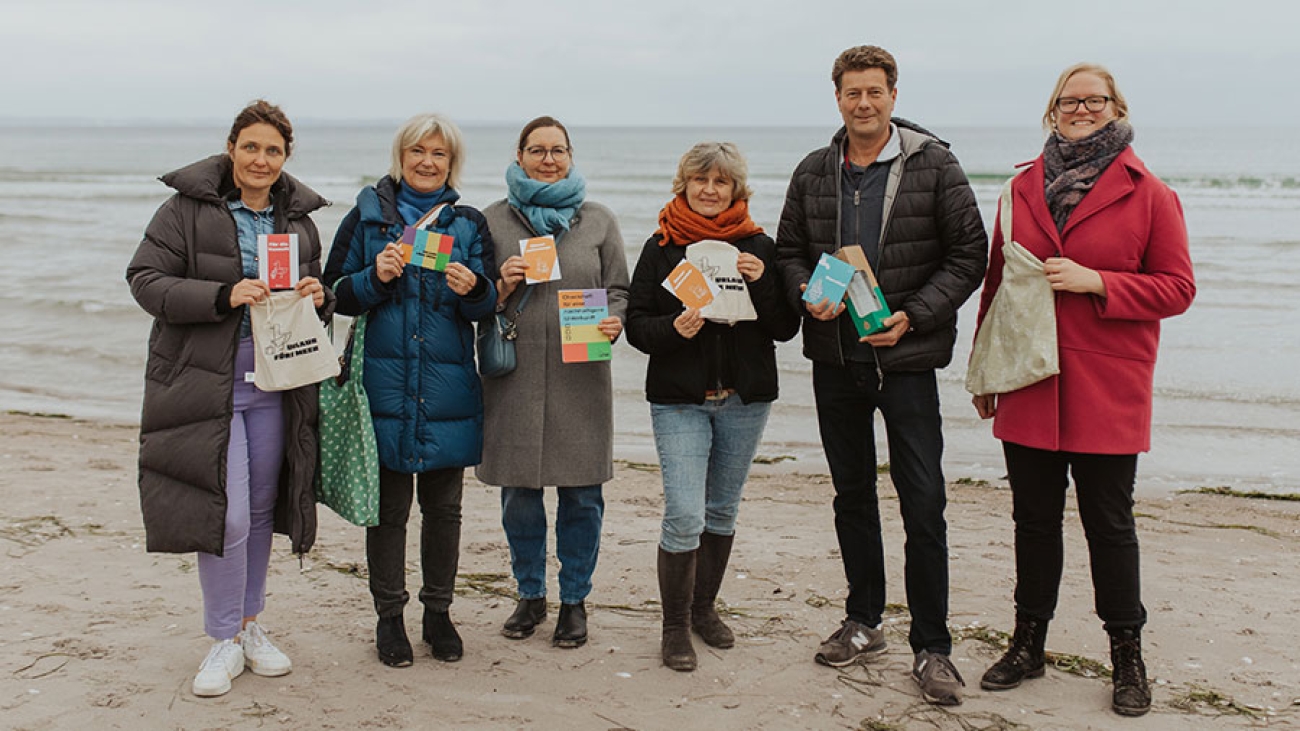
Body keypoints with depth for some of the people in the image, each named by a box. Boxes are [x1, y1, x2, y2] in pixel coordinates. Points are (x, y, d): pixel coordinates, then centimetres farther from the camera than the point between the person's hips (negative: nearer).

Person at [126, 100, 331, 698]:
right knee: (227, 514, -9)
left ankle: (249, 624, 29)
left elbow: (316, 290, 21)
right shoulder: (187, 208, -3)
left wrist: (318, 297, -4)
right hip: (204, 382, -4)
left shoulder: (298, 218, 11)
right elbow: (146, 280, -8)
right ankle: (225, 640, 9)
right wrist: (224, 296, -21)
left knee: (260, 509, 12)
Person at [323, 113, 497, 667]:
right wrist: (375, 277, -15)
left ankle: (438, 611, 25)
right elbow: (335, 294, 3)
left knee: (443, 507, 10)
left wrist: (473, 289, -17)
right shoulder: (366, 217, 6)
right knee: (388, 507, 5)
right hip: (384, 385, -1)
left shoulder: (469, 223, 9)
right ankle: (389, 616, 19)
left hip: (448, 388, 2)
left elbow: (490, 304, 4)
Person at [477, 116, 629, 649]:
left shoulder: (598, 221, 9)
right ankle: (530, 595, 27)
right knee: (518, 493, 8)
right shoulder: (493, 221, 8)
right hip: (514, 375, 0)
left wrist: (613, 323, -11)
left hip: (580, 378, 0)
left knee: (581, 494, 4)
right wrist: (502, 286, -10)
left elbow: (619, 293, 9)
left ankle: (574, 600, 21)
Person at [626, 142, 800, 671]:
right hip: (679, 399, -2)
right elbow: (636, 325, 0)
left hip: (745, 399, 3)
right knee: (684, 516, -10)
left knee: (722, 511, 13)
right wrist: (674, 328, -19)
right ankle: (675, 626, 6)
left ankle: (704, 607, 30)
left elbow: (785, 329, 1)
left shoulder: (758, 247, 4)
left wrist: (762, 283, -14)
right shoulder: (661, 248, 1)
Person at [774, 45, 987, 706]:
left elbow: (970, 255, -3)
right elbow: (789, 251, 15)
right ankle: (864, 624, 29)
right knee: (852, 494, 14)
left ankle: (931, 646, 8)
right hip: (834, 358, 4)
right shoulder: (814, 173, 8)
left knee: (923, 503, -3)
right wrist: (807, 295, -7)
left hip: (906, 357, -4)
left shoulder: (934, 165, -3)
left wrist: (913, 315, -14)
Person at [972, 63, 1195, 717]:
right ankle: (1028, 643, 26)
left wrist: (1095, 282, -16)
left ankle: (1127, 656, 21)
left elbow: (1177, 289, -3)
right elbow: (996, 281, 13)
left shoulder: (1148, 194, -1)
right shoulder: (1024, 188, 8)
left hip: (1107, 392, -3)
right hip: (1028, 387, 3)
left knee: (1109, 523, 5)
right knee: (1033, 518, 12)